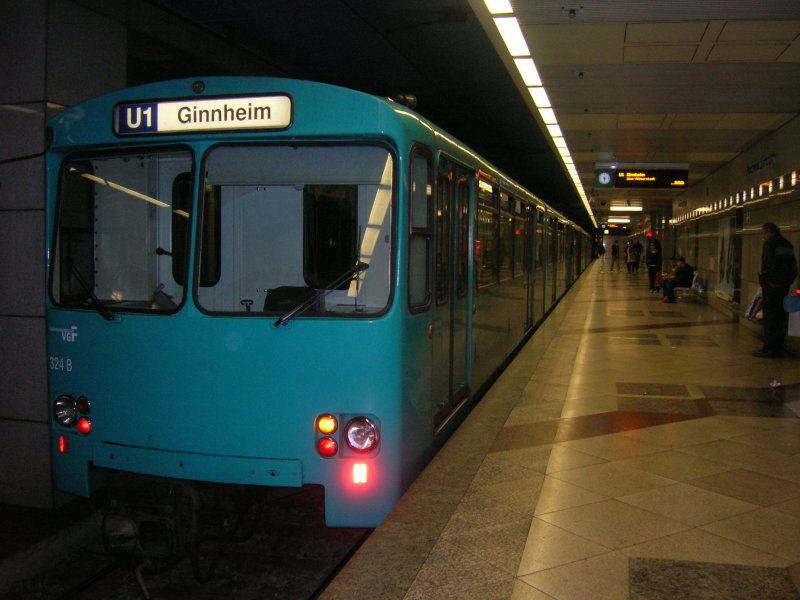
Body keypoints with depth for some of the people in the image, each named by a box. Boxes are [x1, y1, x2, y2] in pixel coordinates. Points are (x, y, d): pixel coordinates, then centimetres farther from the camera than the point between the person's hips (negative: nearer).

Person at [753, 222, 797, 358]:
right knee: (779, 317, 12)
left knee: (769, 317, -5)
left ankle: (769, 349, -5)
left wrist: (763, 279, -10)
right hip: (784, 285, 8)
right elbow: (793, 266, 16)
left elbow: (767, 265, -17)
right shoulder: (787, 244, 16)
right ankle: (778, 348, 17)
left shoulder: (769, 243, -8)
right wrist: (788, 281, 17)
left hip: (772, 285, -8)